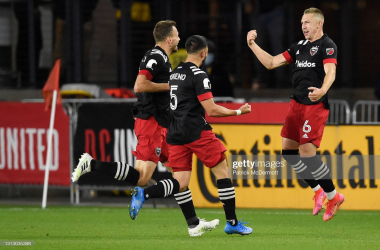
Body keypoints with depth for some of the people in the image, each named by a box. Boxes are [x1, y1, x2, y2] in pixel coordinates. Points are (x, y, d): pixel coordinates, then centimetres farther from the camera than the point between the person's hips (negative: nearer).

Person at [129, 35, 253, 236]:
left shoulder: (175, 73, 14)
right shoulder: (199, 76, -10)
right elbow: (211, 110, -13)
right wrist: (238, 112, -1)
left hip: (175, 134, 7)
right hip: (197, 132, -7)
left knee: (180, 183, 4)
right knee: (222, 172, 5)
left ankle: (144, 194, -19)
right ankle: (232, 223, 6)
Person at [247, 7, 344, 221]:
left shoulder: (327, 45, -8)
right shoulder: (300, 46, 16)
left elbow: (330, 72, -25)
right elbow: (271, 63, 18)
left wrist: (322, 91, -44)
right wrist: (253, 45, 9)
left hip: (315, 105, -8)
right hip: (297, 104, 8)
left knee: (307, 152, -14)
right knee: (288, 150, 6)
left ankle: (333, 196, 2)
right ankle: (318, 191, 19)